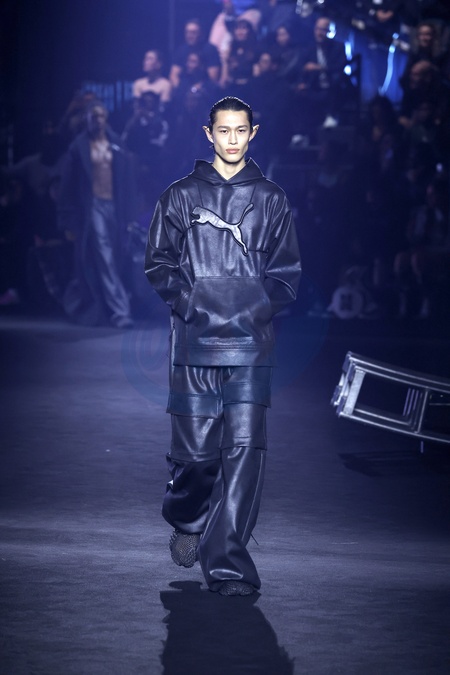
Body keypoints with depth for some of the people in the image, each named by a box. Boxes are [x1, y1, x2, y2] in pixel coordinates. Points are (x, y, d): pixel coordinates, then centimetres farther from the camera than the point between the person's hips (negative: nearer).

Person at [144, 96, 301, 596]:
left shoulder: (271, 200, 12)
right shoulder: (180, 197, 9)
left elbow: (286, 271, 12)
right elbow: (158, 264, 8)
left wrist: (260, 306, -5)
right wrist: (188, 302, -7)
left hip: (251, 342, 1)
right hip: (195, 339, 0)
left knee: (244, 450, -8)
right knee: (195, 449, 0)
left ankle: (226, 560, -6)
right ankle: (186, 520, 31)